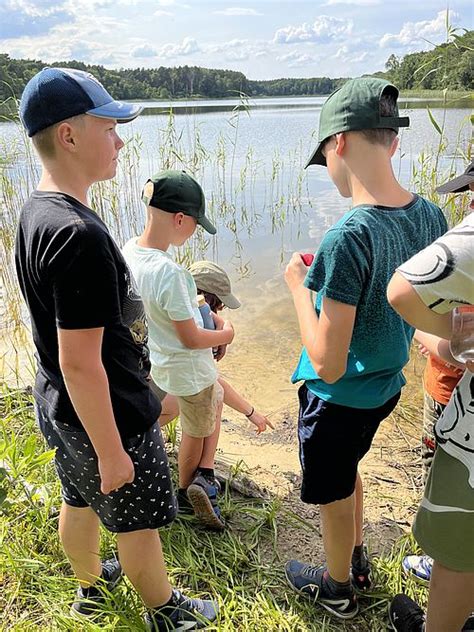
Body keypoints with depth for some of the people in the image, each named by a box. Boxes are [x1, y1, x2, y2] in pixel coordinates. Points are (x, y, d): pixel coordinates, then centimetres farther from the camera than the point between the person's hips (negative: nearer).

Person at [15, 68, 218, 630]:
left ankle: (90, 584, 55)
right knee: (138, 521, 15)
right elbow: (80, 363, -29)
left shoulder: (35, 211, 1)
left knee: (79, 501, 28)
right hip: (106, 415, -9)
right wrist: (111, 453, -19)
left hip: (60, 409, 9)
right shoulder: (79, 236, -31)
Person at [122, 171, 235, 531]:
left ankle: (204, 476, 32)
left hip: (160, 362, 8)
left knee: (217, 399, 28)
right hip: (190, 371, -8)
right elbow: (191, 338, -25)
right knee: (196, 434, 18)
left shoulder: (129, 251, -9)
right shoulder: (170, 274, -34)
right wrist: (225, 335, -7)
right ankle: (187, 492, 37)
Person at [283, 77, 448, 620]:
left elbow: (328, 365, -29)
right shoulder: (432, 216, -8)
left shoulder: (348, 237, -32)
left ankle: (338, 591, 46)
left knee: (334, 496, 19)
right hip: (386, 386, 7)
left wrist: (298, 285, -17)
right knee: (347, 473, 31)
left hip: (338, 398, -7)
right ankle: (358, 564, 54)